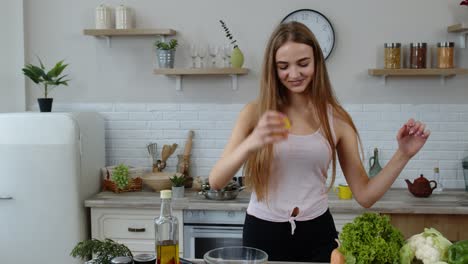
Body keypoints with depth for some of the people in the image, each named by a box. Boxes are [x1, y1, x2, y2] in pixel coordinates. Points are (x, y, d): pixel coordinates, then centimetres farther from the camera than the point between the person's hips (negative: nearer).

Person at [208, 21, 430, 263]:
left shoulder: (336, 118, -1)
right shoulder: (255, 113, -5)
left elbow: (365, 195, 0)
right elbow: (215, 182, -14)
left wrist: (403, 155, -12)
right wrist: (251, 143, -31)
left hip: (317, 234, 1)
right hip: (263, 233, -1)